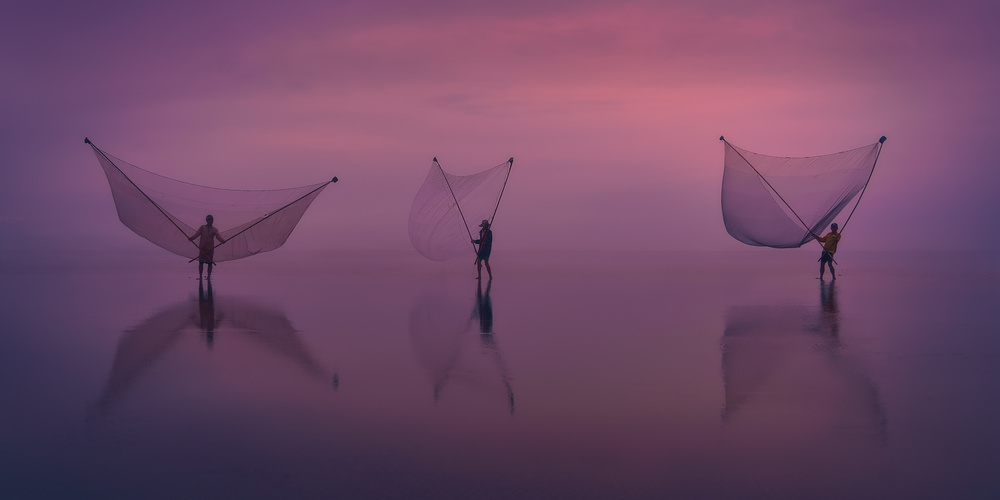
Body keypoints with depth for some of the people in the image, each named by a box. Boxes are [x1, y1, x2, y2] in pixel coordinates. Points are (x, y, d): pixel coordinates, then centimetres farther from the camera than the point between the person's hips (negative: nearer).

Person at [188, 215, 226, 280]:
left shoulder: (214, 229, 9)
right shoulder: (202, 228, 9)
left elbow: (218, 236, -7)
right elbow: (197, 233, -4)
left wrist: (222, 240, -29)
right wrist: (191, 238, -24)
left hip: (210, 248, 0)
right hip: (202, 247, 0)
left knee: (210, 262, 1)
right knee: (201, 262, -1)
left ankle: (209, 276, 9)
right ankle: (200, 276, 7)